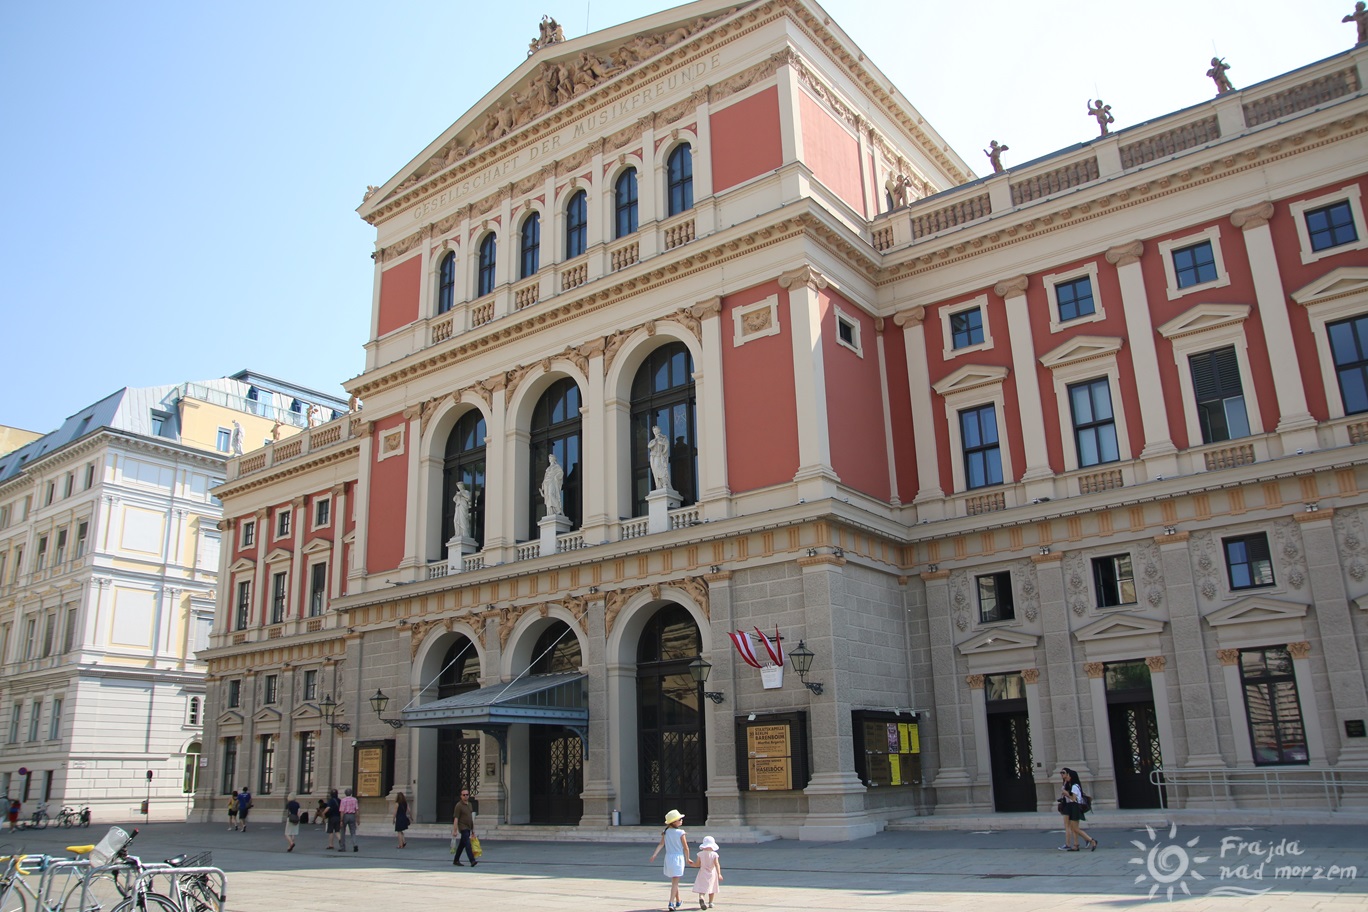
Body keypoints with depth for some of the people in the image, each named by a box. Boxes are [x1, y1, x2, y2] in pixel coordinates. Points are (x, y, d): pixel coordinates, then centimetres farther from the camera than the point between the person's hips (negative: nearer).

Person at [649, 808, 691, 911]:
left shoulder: (666, 832, 2)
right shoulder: (681, 833, -12)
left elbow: (661, 844, -7)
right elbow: (685, 848, -8)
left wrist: (654, 855, -9)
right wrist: (687, 859, 5)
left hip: (668, 857, 5)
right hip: (678, 857, -5)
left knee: (674, 881, 21)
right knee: (675, 882, -2)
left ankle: (678, 901, 33)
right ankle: (671, 903, -12)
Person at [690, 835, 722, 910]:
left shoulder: (700, 854, -6)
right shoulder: (714, 854, -8)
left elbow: (697, 864, -3)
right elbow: (717, 864, -17)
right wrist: (719, 874, -21)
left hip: (703, 874, -1)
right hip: (712, 874, 1)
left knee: (702, 889, -5)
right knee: (711, 889, 19)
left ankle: (701, 898, -35)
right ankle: (710, 903, 25)